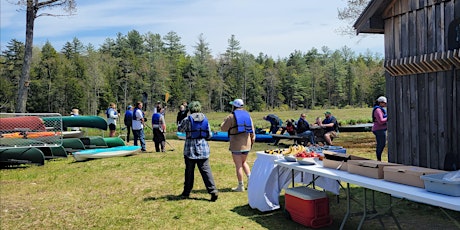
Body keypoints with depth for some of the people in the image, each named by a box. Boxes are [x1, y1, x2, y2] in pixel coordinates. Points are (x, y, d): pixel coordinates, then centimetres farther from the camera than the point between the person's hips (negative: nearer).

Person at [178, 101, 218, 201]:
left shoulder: (187, 120, -8)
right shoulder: (205, 119, 2)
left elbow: (180, 129, 8)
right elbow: (209, 135, 4)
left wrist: (182, 121, 23)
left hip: (190, 150, -2)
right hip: (203, 149, 2)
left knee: (189, 171, 11)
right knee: (206, 170, 1)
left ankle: (186, 192, 23)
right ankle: (213, 191, -8)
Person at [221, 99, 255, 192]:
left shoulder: (231, 116, -9)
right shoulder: (247, 115, 8)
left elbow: (223, 128, -3)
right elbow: (252, 130, 10)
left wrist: (225, 120, 14)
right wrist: (252, 141, 18)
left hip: (236, 145, -6)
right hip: (246, 144, 6)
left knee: (238, 165, 3)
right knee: (243, 162, 23)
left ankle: (241, 186, 9)